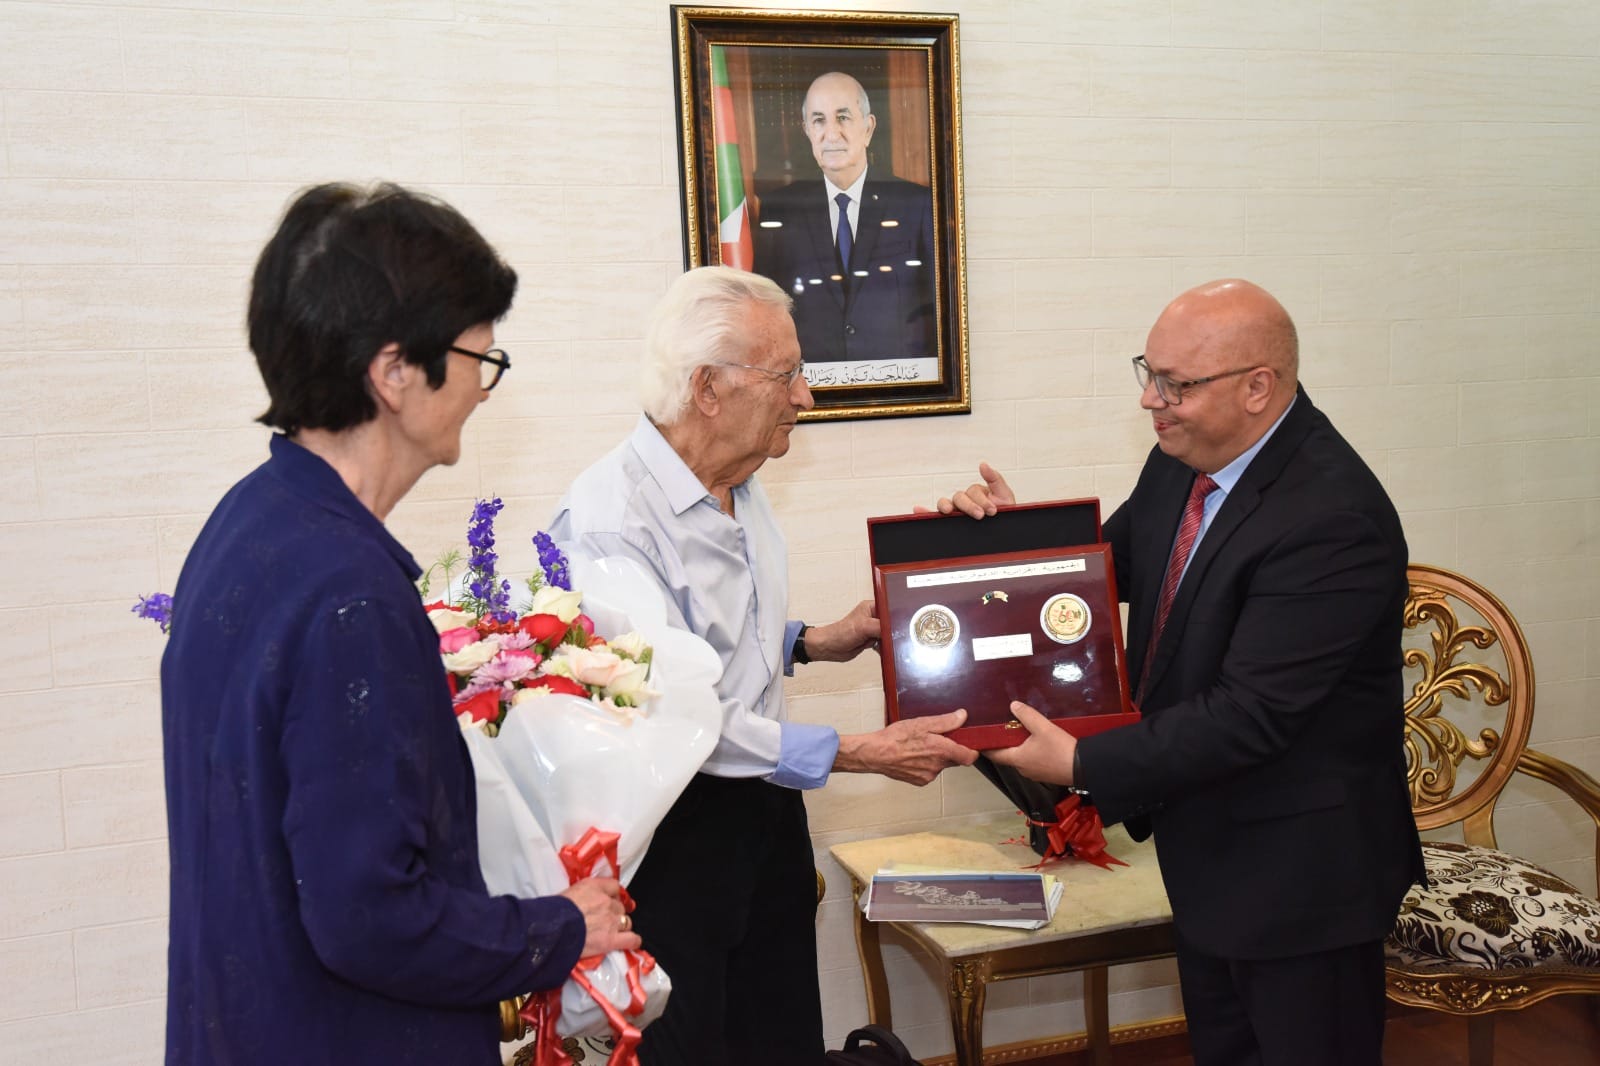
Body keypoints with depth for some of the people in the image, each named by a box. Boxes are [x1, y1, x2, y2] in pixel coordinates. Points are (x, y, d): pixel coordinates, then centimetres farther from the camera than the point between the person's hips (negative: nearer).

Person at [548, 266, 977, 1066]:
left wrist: (812, 642, 5)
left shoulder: (742, 487, 4)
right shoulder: (610, 519, -23)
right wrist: (859, 753, -22)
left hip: (762, 805, 8)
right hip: (669, 832, -8)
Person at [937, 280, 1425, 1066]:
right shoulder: (1183, 458, -3)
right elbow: (1120, 561, 13)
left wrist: (1083, 764, -27)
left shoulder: (1332, 518, -29)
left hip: (1300, 865, -8)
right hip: (1207, 845, 8)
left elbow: (1249, 714, -31)